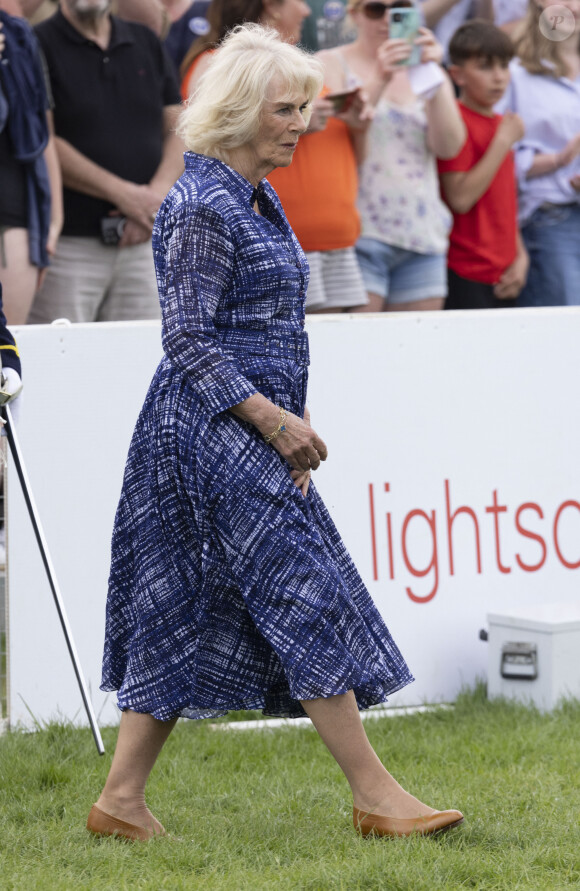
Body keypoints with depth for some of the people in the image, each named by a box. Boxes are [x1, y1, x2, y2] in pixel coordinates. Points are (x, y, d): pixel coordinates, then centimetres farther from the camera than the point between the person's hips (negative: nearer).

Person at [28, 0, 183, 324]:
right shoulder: (40, 45, -2)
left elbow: (178, 131, 13)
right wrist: (123, 194, -14)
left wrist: (158, 195, -6)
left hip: (144, 242, 5)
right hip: (70, 245, -5)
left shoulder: (147, 43, 15)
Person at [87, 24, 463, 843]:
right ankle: (377, 797, -4)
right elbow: (189, 342, -18)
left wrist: (290, 421, 14)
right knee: (304, 599, -8)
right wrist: (273, 420, -19)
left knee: (186, 618, 9)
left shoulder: (257, 199, 15)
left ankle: (122, 799, 12)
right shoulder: (202, 208, -15)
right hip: (214, 434, -10)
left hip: (253, 436, 10)